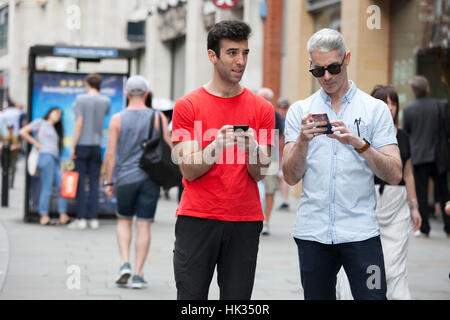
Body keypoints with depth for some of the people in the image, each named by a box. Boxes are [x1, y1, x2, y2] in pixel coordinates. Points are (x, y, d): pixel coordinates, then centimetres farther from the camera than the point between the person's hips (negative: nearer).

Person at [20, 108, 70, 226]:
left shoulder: (55, 130, 31)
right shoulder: (40, 123, 10)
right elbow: (23, 132, 2)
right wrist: (35, 143, 1)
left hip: (55, 159, 8)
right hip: (46, 156, -8)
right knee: (47, 188, -11)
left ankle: (63, 216, -5)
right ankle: (44, 216, -10)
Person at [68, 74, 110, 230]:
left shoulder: (81, 99, -7)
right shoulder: (105, 101, 4)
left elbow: (79, 123, -11)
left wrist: (73, 146, -8)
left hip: (82, 144, -4)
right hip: (97, 145, 4)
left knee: (80, 182, -1)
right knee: (94, 182, 6)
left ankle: (81, 218, -2)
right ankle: (93, 218, 5)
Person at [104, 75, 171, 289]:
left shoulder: (117, 119, -2)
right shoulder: (158, 118, 0)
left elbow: (110, 154, -3)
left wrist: (108, 182, 4)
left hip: (126, 178, 0)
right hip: (150, 178, 0)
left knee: (124, 221, 17)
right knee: (144, 225, 5)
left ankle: (125, 264, 0)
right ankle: (138, 275, 3)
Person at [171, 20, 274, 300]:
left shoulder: (262, 109, 7)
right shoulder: (188, 106, 1)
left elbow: (260, 173, 3)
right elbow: (189, 171, -5)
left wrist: (251, 147, -18)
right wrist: (218, 145, -22)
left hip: (245, 222, 2)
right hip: (197, 219, -2)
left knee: (238, 297, 3)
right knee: (191, 295, -1)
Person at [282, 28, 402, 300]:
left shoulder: (376, 109, 4)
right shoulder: (300, 111, 9)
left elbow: (394, 175, -4)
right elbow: (291, 177, 2)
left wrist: (359, 144, -18)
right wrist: (303, 140, -15)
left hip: (361, 232, -2)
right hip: (312, 233, 2)